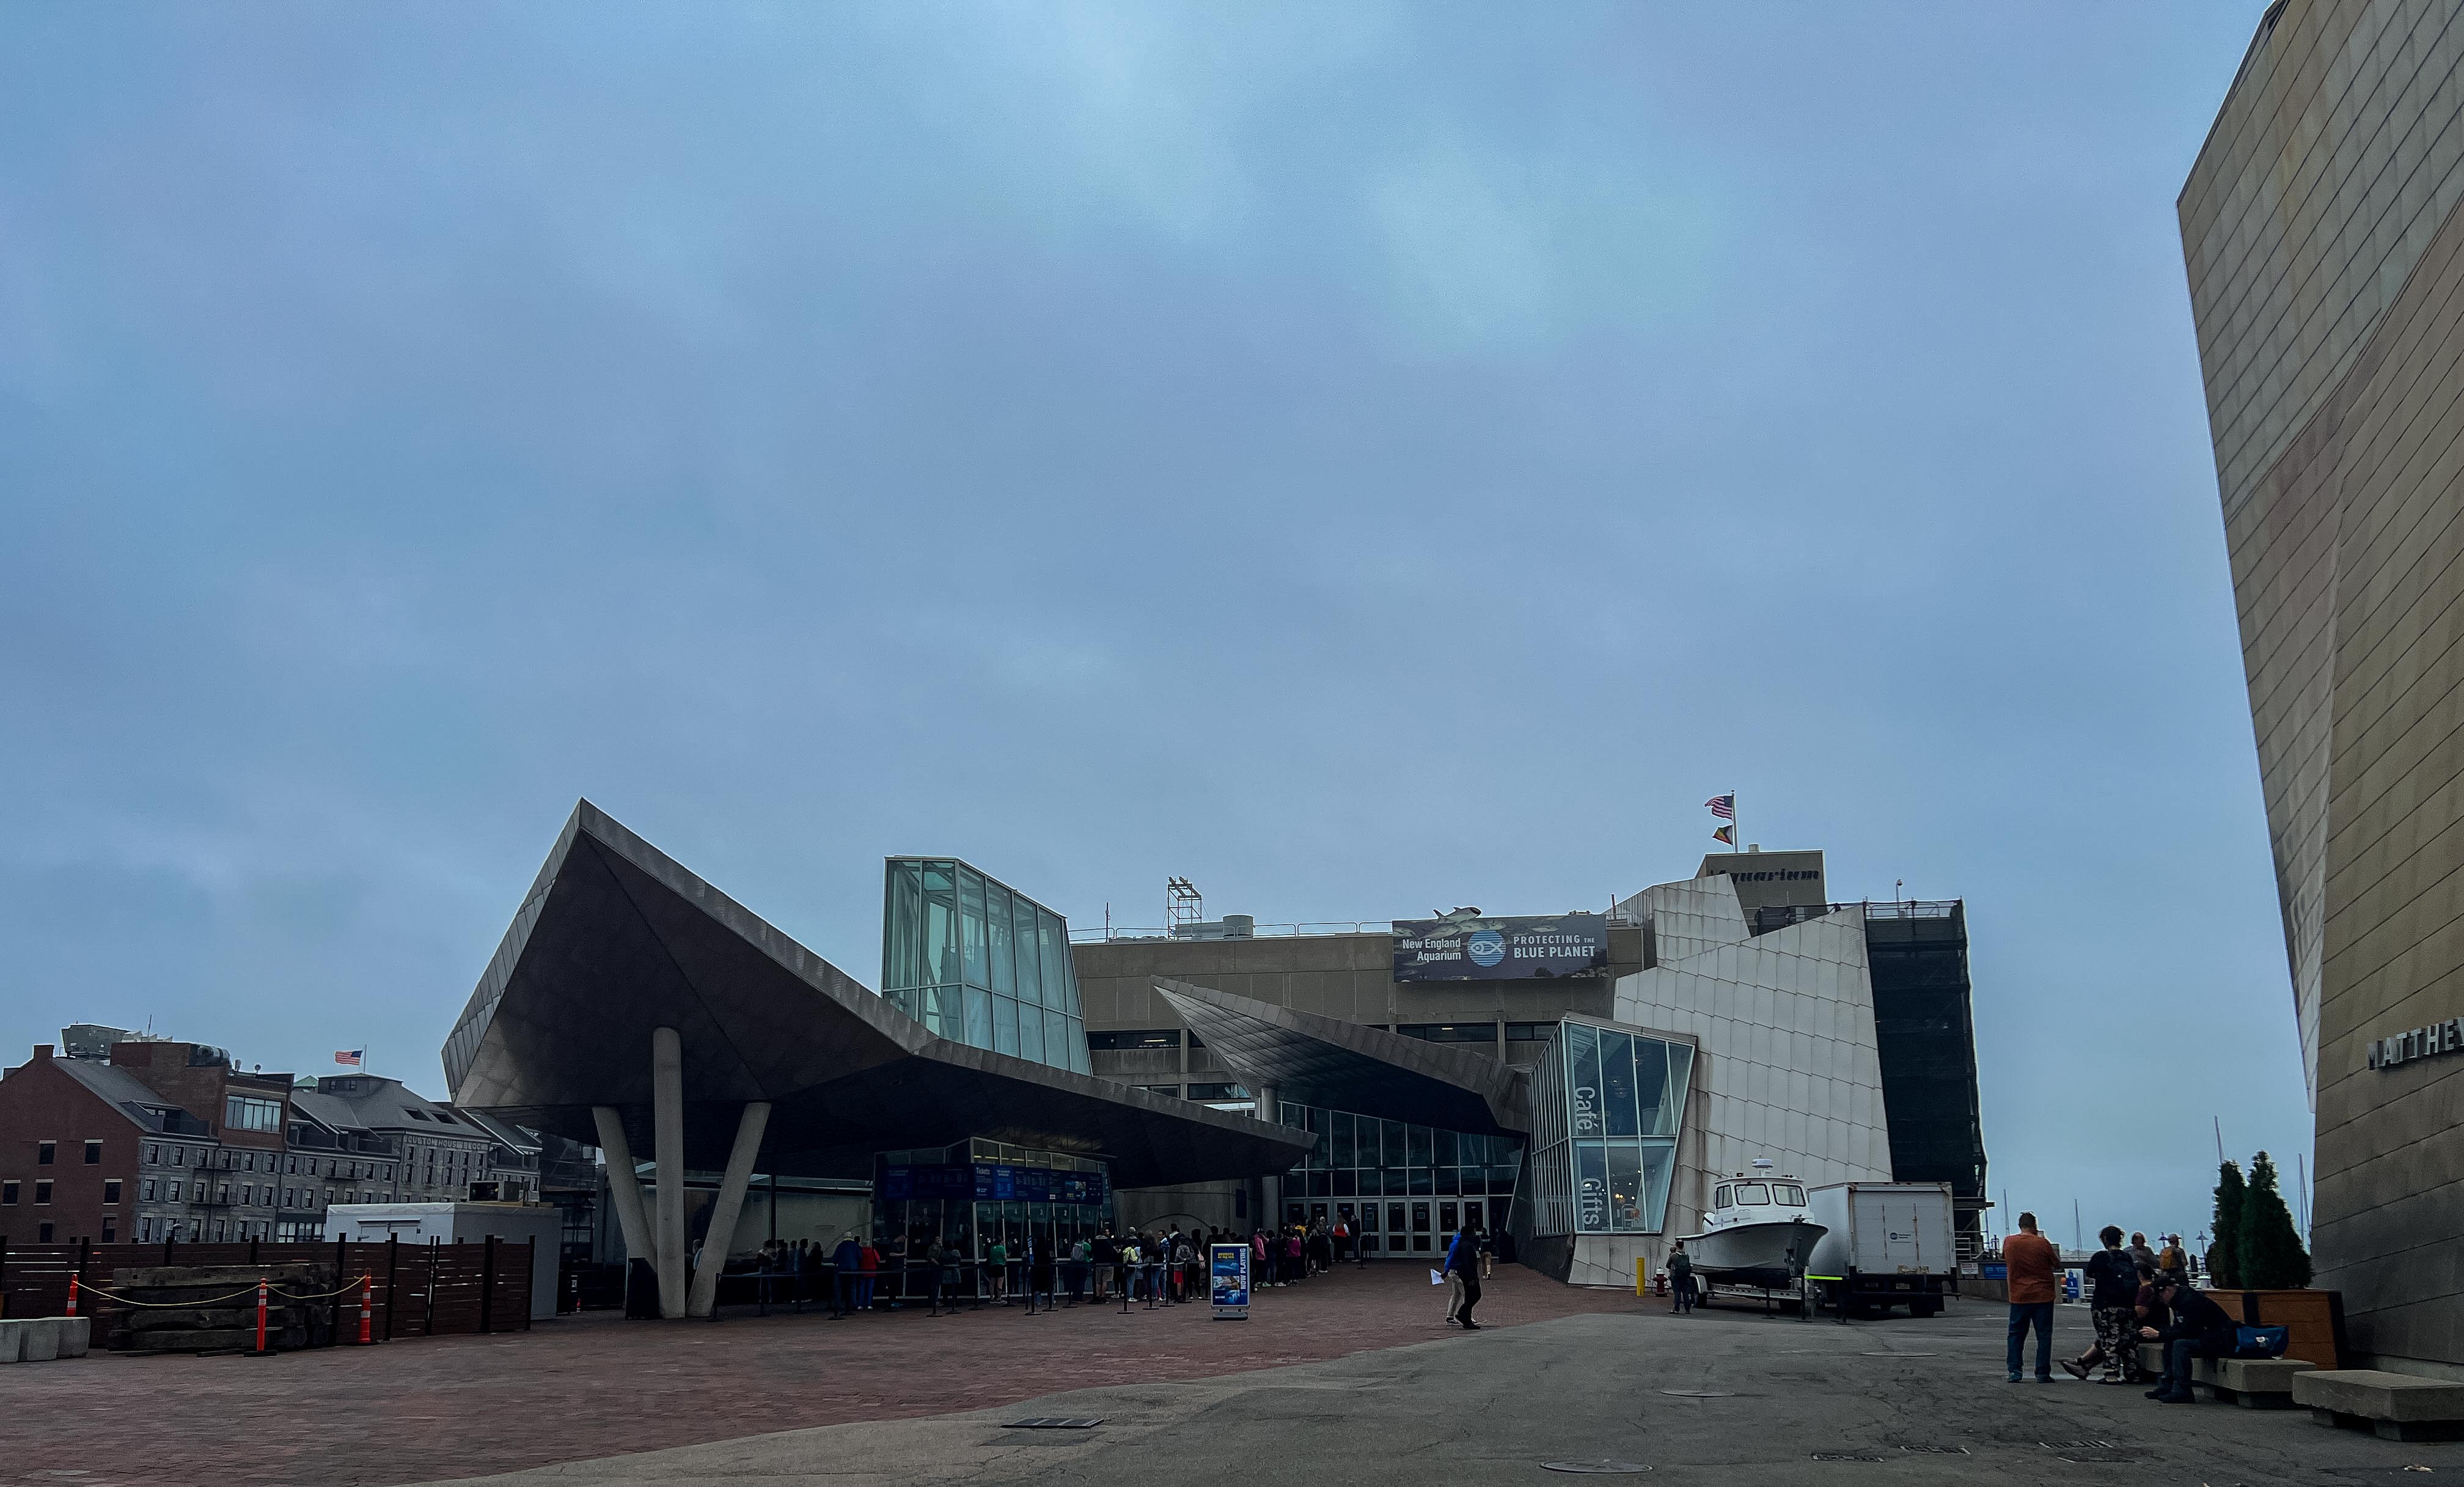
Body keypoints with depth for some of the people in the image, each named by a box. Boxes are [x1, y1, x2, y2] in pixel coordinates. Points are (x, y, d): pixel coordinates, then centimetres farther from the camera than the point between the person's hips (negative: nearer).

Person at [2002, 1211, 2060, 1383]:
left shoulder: (2009, 1242, -2)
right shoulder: (2043, 1243, -10)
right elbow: (2057, 1263, 3)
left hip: (2018, 1296, 2)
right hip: (2043, 1296, -2)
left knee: (2016, 1334, 10)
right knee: (2044, 1335, 5)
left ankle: (2014, 1371, 4)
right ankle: (2043, 1374, 3)